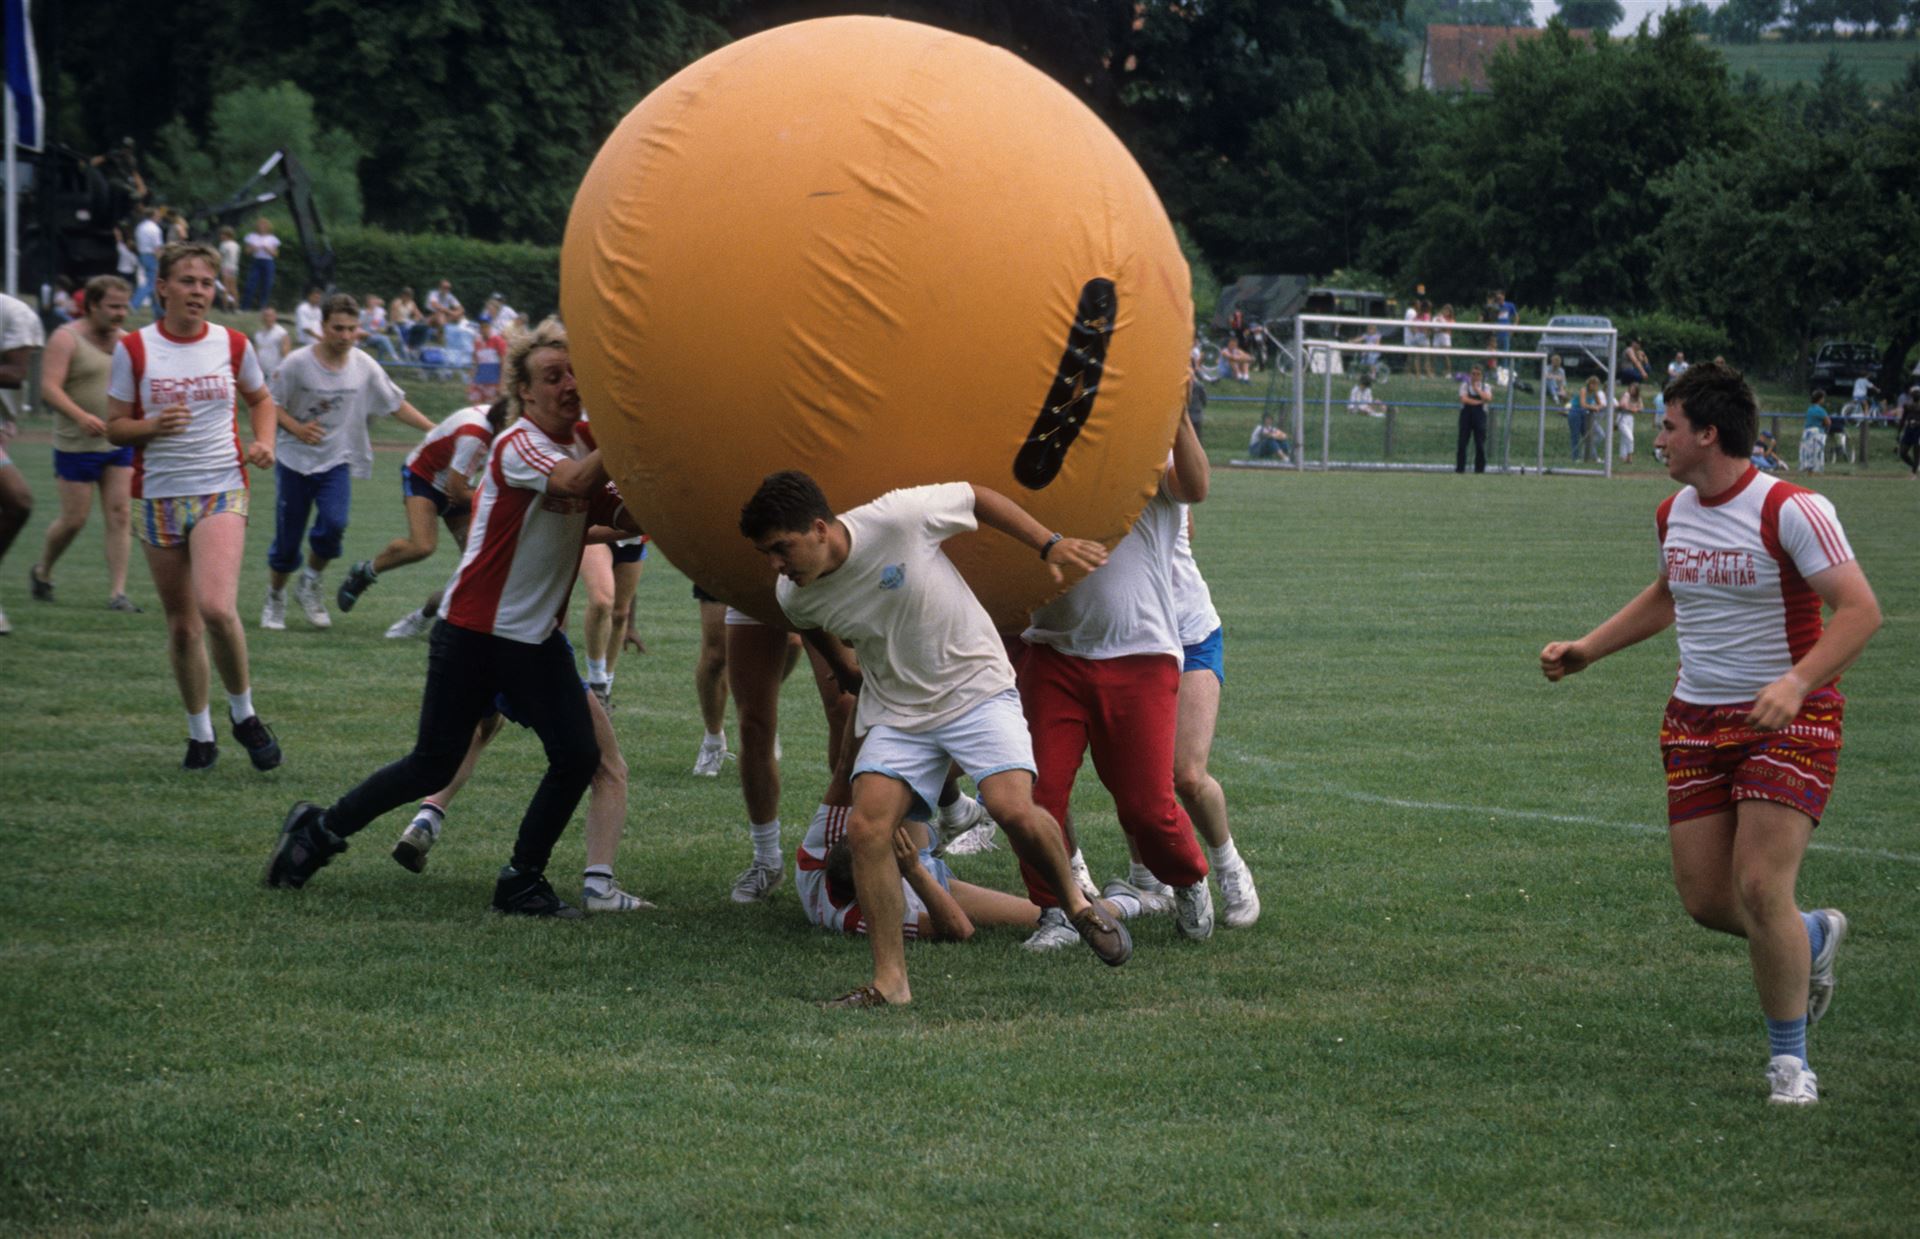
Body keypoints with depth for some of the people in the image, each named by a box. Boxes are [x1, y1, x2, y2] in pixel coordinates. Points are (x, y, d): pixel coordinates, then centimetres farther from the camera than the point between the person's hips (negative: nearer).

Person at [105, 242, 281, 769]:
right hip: (158, 496, 1)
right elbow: (115, 428, 2)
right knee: (181, 623, 6)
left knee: (216, 608, -21)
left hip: (222, 491, -1)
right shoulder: (133, 349, -2)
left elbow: (260, 398, 21)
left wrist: (264, 441, 2)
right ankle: (200, 733, 23)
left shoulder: (233, 345, 2)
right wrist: (154, 424, -19)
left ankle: (243, 712, 1)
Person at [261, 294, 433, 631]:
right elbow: (272, 405, -3)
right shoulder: (298, 363, -10)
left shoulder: (365, 367, -2)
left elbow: (397, 406, 6)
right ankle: (275, 598, 27)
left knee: (333, 524, -22)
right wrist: (297, 429, -20)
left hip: (337, 463, 1)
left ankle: (310, 584, 3)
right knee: (287, 538, 2)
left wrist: (435, 430, 0)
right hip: (294, 461, -1)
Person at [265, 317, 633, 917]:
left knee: (579, 756, -8)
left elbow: (626, 518, -3)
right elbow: (571, 480, -35)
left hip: (539, 638, 6)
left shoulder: (585, 450, 8)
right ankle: (318, 829, 21)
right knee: (435, 764, 0)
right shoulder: (517, 446, -15)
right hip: (473, 633, -6)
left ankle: (521, 881, 7)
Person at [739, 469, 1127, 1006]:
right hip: (897, 715, 4)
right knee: (866, 827, -16)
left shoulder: (899, 518, -23)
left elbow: (978, 498, -6)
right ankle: (890, 982, -7)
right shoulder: (794, 598, -9)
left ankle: (1076, 904, 6)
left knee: (1013, 809, -24)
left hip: (976, 686, -4)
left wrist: (1050, 544, -3)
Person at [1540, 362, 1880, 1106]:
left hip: (1789, 720, -7)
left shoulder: (1790, 511, -17)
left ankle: (1789, 1058, 4)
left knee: (1761, 888, -15)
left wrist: (1796, 682, -34)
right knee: (1705, 899, 2)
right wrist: (1587, 649, 21)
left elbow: (1860, 609, -21)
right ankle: (1812, 937, 34)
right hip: (1696, 722, 7)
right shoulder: (1674, 514, 6)